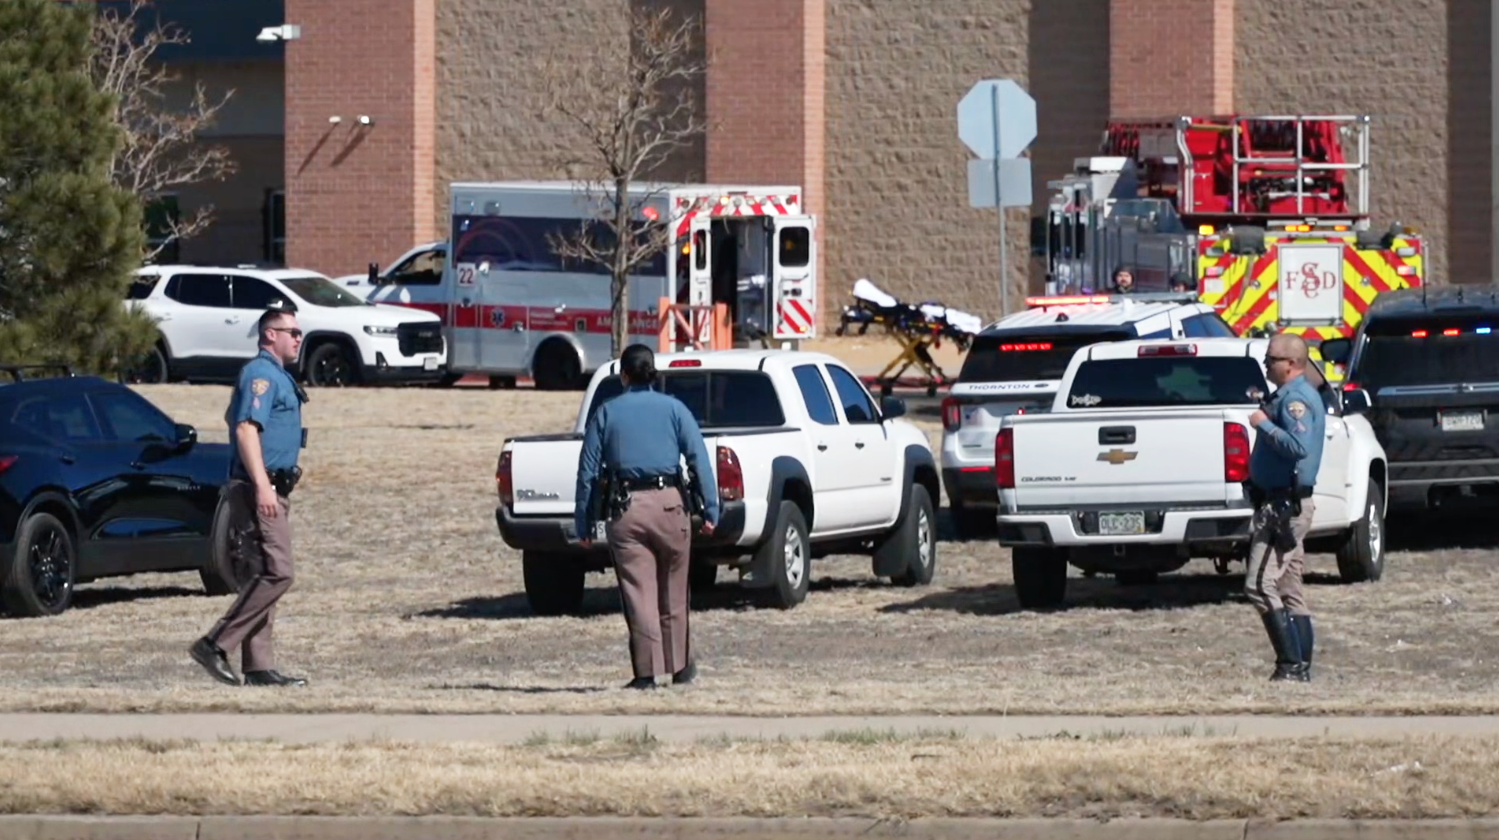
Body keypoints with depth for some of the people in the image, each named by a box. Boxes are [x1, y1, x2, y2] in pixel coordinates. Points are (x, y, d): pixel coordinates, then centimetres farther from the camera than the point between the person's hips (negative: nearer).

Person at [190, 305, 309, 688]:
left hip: (270, 492, 11)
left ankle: (259, 667, 8)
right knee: (275, 573, -16)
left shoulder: (276, 376, 22)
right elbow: (246, 429, -21)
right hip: (260, 490, -11)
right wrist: (262, 486, -29)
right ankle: (215, 645, -16)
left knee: (264, 576, 8)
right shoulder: (260, 374, -10)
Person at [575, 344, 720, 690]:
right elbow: (699, 459, -3)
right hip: (669, 505, 1)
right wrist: (710, 509, -2)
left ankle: (646, 671, -5)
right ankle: (681, 664, 23)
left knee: (637, 593, 0)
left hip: (625, 511, -1)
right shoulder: (673, 409, 5)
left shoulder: (606, 414, 6)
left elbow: (588, 471, 3)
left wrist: (583, 524, 7)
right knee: (673, 592, 14)